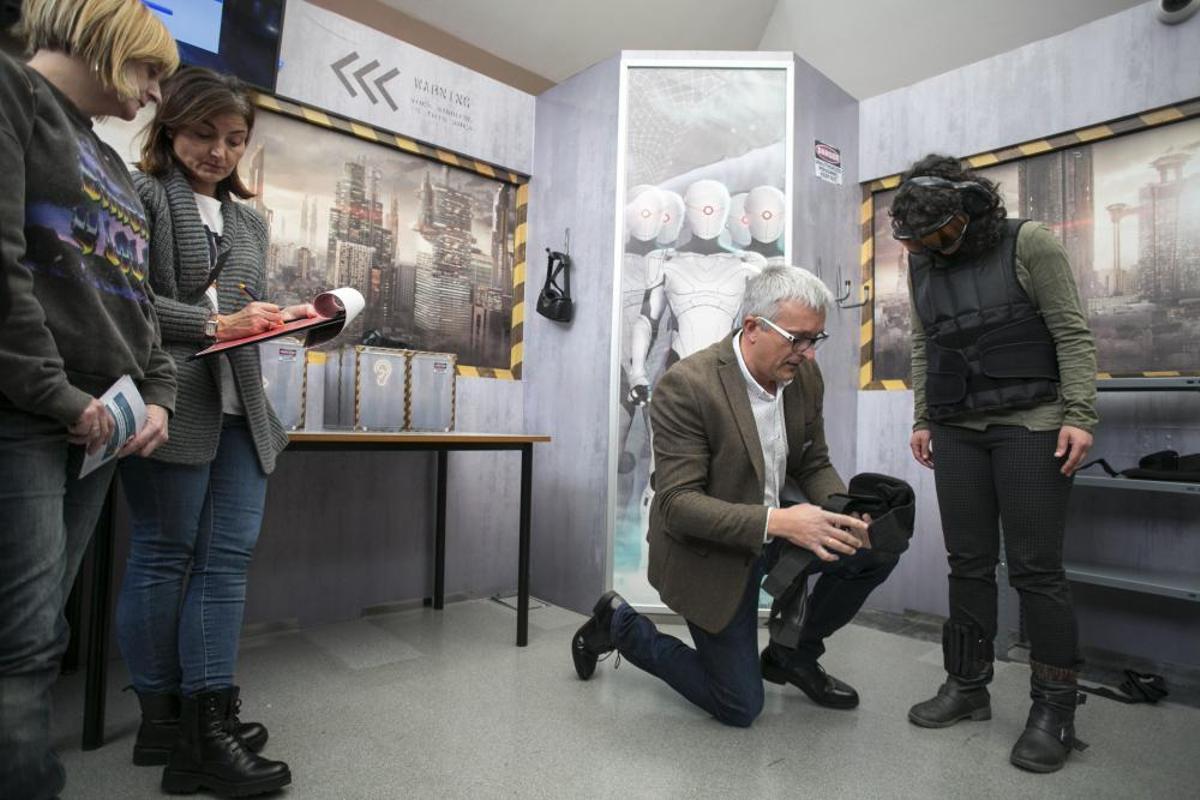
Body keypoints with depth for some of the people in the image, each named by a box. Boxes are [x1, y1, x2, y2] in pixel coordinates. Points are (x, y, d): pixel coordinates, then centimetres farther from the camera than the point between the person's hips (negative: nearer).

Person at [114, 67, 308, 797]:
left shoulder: (250, 221, 22)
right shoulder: (140, 193, 2)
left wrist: (284, 319, 0)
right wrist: (214, 325, -15)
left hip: (241, 407, 6)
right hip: (172, 400, -6)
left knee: (228, 559, 4)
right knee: (164, 557, 4)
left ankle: (208, 721, 13)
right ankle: (164, 718, 18)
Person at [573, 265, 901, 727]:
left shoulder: (805, 376, -6)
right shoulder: (685, 385, -28)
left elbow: (813, 465, 6)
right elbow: (677, 504, -29)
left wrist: (843, 513, -15)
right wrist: (777, 522, -38)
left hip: (772, 531, 7)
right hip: (708, 554, -6)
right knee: (740, 708, 3)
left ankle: (792, 657, 16)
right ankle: (620, 624, 21)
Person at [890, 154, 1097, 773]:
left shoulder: (1028, 244, -4)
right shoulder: (921, 262, 10)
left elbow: (1073, 334, -5)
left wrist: (1079, 415, -14)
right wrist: (923, 419, 11)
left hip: (1031, 426, -4)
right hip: (957, 431, 5)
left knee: (1035, 569, -3)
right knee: (968, 564, 7)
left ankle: (1054, 710, 10)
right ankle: (967, 687, 19)